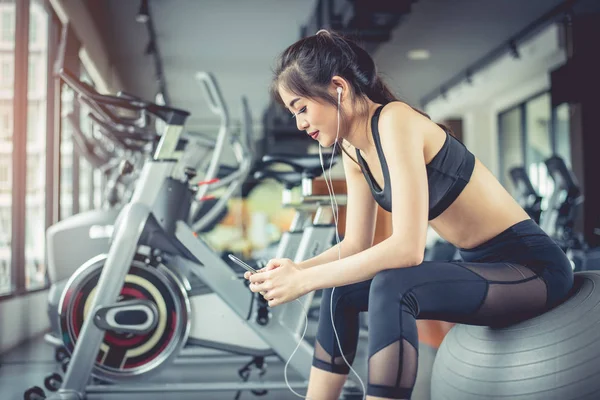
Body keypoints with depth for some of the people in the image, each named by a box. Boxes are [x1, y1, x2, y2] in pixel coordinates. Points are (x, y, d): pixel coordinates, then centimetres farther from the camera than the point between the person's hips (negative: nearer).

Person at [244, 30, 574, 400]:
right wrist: (295, 270, -9)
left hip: (533, 266, -9)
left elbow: (407, 247, -29)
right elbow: (355, 245, 8)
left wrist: (305, 280, -24)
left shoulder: (395, 121, -22)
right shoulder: (354, 150, 4)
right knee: (341, 290, 7)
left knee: (392, 287, -32)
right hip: (484, 266, 9)